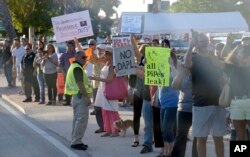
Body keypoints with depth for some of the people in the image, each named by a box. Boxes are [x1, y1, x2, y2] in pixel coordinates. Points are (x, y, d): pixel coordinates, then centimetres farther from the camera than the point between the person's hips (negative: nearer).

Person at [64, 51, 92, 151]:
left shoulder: (73, 67, 18)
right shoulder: (77, 68, -15)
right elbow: (80, 84, -23)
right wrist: (87, 97, -24)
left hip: (76, 96, 11)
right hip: (81, 96, -11)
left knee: (77, 119, 15)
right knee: (82, 120, -11)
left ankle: (75, 141, 20)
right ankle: (76, 142, -11)